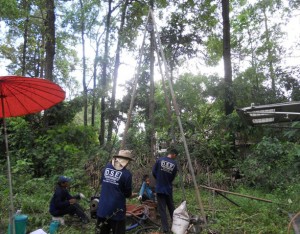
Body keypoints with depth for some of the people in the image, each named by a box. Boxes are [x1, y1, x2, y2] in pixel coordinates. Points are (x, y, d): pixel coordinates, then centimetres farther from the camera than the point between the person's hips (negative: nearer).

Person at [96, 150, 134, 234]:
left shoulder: (107, 167, 1)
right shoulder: (126, 174, -14)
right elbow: (128, 194, -5)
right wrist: (130, 194, 15)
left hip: (102, 208, 5)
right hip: (116, 210, -5)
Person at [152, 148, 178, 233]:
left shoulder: (159, 160, -7)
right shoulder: (174, 164, -4)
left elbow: (153, 172, -2)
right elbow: (173, 178, 4)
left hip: (159, 188, -1)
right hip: (168, 189, 2)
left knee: (162, 209, 5)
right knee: (171, 207, 19)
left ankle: (166, 228, 7)